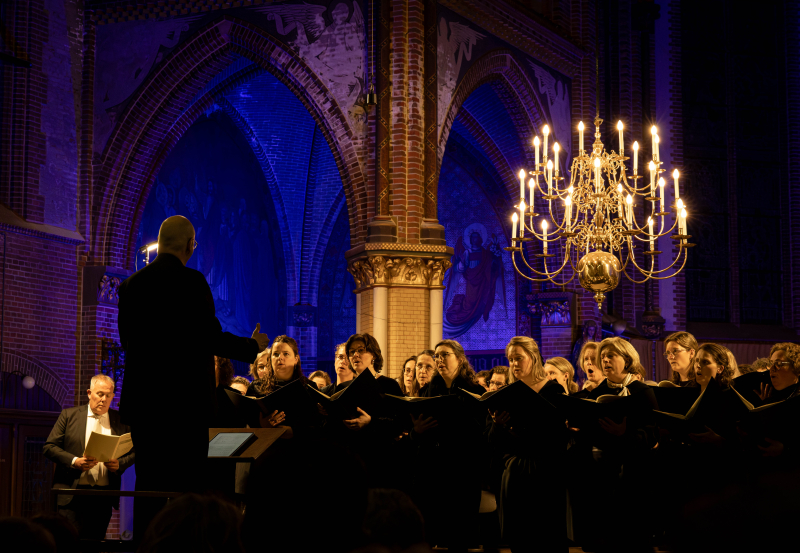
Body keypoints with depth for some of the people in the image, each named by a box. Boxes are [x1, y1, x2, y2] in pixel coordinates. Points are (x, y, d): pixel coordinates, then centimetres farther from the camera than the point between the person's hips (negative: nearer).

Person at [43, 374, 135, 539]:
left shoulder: (121, 421, 10)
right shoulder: (69, 415, 5)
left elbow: (132, 452, 14)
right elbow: (49, 447, 2)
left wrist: (119, 464, -8)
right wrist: (74, 461, -13)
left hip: (104, 495, 2)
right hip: (72, 493, -2)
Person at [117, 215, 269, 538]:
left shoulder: (131, 284, 7)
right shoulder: (191, 281, -11)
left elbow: (127, 340, 13)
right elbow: (212, 337, -13)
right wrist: (253, 347, 3)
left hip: (142, 400, 6)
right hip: (184, 400, -6)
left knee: (148, 485, 11)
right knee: (186, 486, -1)